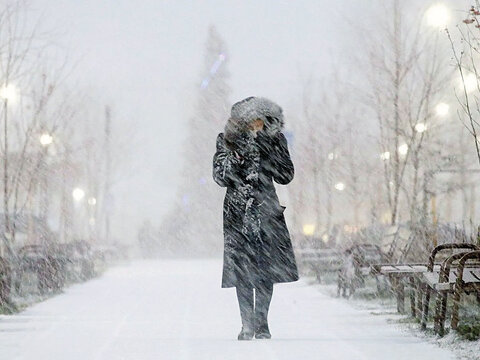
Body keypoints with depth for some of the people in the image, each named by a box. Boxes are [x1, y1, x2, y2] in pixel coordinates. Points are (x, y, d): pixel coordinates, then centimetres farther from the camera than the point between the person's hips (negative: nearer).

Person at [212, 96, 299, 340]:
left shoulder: (274, 139, 4)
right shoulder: (228, 141, 1)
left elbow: (286, 176, 0)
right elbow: (221, 177, -5)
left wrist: (268, 150, -12)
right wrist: (238, 154, -19)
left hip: (267, 210, 1)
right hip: (238, 212, -1)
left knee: (268, 269, -3)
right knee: (241, 270, -6)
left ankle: (261, 323, 6)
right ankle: (247, 325, 0)